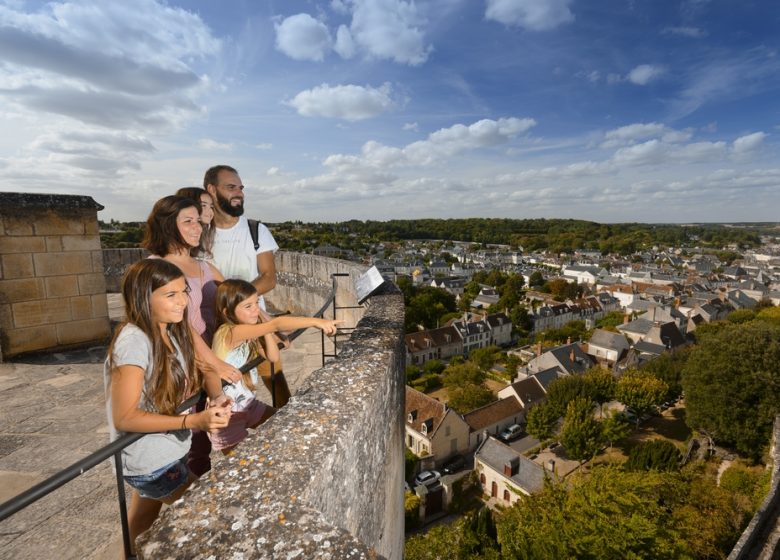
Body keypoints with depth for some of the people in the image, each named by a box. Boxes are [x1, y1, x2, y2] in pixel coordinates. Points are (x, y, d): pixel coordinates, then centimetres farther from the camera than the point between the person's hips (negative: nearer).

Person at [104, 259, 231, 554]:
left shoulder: (172, 333, -2)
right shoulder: (134, 341, -27)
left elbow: (202, 371, 5)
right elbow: (124, 417, -26)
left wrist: (218, 398, -15)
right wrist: (193, 421, -32)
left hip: (165, 453, 7)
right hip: (149, 462, -7)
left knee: (140, 534, 26)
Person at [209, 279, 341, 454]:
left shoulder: (250, 334, -1)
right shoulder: (228, 333, -29)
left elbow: (273, 356, -7)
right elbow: (276, 324, -42)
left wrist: (264, 329, -17)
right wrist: (316, 321, -48)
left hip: (249, 403, 8)